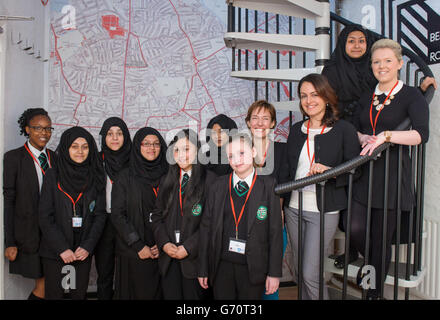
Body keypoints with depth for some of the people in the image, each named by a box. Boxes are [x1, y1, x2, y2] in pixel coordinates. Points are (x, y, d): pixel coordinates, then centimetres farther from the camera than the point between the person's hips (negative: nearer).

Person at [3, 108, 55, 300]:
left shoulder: (55, 158, 8)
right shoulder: (14, 157, -5)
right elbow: (8, 201, -6)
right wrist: (10, 242, -9)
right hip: (28, 234, -4)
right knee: (44, 284, -1)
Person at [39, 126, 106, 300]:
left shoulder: (95, 177, 4)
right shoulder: (53, 175, -2)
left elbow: (100, 215, 2)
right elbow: (45, 217, -6)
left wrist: (87, 246, -8)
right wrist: (62, 248, -12)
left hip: (84, 251, 2)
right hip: (54, 251, -1)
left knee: (79, 294, 8)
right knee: (54, 294, 5)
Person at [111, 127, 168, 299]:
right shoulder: (125, 177, -1)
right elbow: (117, 215, -5)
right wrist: (138, 246, -10)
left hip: (160, 252, 2)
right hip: (133, 253, -2)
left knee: (158, 292, 7)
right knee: (137, 292, 3)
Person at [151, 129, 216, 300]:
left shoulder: (210, 179, -7)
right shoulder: (167, 180, 11)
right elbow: (157, 215, 10)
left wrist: (188, 248, -13)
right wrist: (165, 243, -5)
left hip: (194, 256, -4)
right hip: (168, 256, 4)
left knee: (193, 295, 5)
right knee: (170, 295, 10)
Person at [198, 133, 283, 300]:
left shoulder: (268, 185, -3)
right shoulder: (218, 186, 2)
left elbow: (275, 231, -4)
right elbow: (206, 227, 3)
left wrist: (275, 272, -5)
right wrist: (203, 269, 3)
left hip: (253, 268, -1)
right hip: (222, 266, 2)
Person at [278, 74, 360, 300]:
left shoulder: (344, 129, -5)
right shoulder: (297, 129, 10)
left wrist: (329, 171, -21)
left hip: (323, 210, -5)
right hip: (294, 208, 5)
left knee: (310, 274, -4)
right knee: (300, 271, 15)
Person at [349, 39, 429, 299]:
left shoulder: (412, 96, -1)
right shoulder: (367, 99, 15)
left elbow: (422, 134, -15)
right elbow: (353, 131, 16)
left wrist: (385, 136, -26)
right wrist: (363, 138, -5)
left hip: (392, 175, -4)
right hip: (363, 172, 4)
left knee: (382, 238, 2)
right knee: (355, 229, -4)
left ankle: (375, 292, 24)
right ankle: (373, 263, 31)